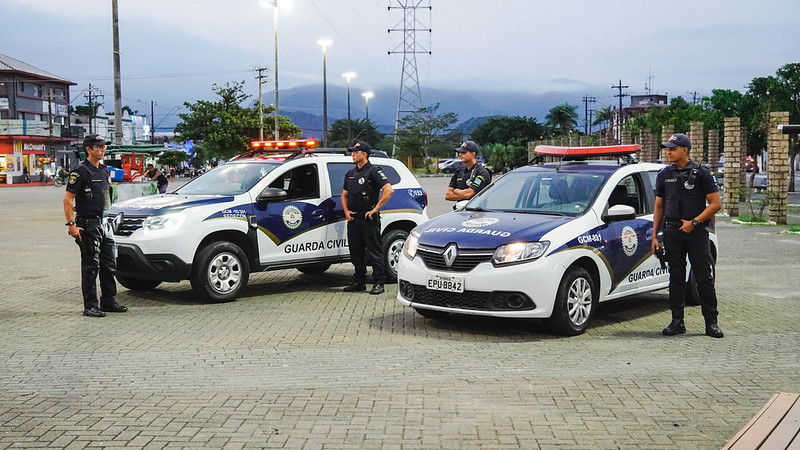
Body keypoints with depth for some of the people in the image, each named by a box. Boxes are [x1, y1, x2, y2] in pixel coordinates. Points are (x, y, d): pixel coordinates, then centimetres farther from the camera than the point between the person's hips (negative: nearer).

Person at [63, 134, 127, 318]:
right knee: (91, 266, -3)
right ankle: (90, 306, 3)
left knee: (109, 264, 11)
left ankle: (108, 301, 21)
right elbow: (67, 200, -13)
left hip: (104, 223, 8)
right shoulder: (80, 172, -11)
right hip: (88, 225, -8)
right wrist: (71, 224, -20)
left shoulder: (105, 171, 13)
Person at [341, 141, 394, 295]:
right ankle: (359, 282, 20)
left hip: (369, 218, -8)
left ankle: (379, 283, -1)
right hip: (353, 219, 8)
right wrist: (346, 211, 7)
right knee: (356, 251, 11)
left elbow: (389, 190, -16)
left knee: (374, 252, -5)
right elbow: (344, 194, 25)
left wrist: (375, 209, -16)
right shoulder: (350, 174, 17)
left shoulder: (373, 172, -7)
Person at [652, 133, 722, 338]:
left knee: (704, 278, -1)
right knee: (676, 277, 6)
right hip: (672, 231, 3)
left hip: (696, 231, -3)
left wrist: (694, 222, -12)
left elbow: (715, 203, -3)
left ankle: (711, 322, 5)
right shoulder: (664, 175, 9)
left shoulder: (701, 173, -2)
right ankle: (677, 321, 13)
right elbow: (659, 206, 14)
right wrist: (654, 235, 8)